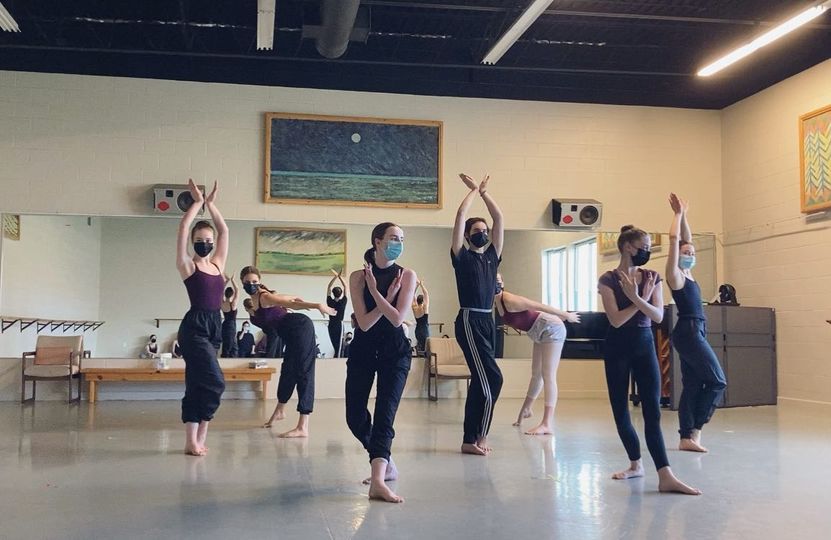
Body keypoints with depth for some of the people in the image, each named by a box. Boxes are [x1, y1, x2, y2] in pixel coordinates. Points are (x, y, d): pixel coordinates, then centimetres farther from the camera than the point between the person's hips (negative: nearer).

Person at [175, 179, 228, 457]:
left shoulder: (217, 265, 13)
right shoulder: (187, 266, -1)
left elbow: (224, 231, 13)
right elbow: (183, 229, -9)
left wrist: (211, 204, 12)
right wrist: (198, 202, -2)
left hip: (214, 327, 6)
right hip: (194, 326, -6)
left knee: (197, 384, 8)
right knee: (214, 381, -14)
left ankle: (193, 441, 12)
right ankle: (196, 439, -4)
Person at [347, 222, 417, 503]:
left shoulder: (407, 275, -3)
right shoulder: (358, 277, -3)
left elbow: (397, 318, -13)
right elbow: (364, 323, -11)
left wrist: (376, 292, -16)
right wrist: (387, 296, -14)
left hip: (394, 352, -2)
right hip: (363, 350, 2)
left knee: (384, 414, -16)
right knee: (355, 418, 1)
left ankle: (378, 480, -27)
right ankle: (386, 463, 24)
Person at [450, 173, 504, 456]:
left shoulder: (492, 256, 14)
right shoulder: (462, 256, -1)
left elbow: (499, 219, 13)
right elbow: (460, 217, -7)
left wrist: (485, 192, 13)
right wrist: (473, 191, 4)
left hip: (488, 321, 7)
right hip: (469, 321, -7)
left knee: (479, 381, 8)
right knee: (492, 378, -13)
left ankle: (470, 440, 14)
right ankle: (480, 437, -2)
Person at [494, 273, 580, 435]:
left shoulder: (510, 301, -28)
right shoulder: (498, 303, -2)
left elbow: (541, 306, -21)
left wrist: (566, 316, -12)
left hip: (552, 329, -9)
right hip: (540, 334, 9)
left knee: (548, 376, -13)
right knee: (536, 374, 23)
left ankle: (547, 424, -16)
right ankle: (525, 410, 39)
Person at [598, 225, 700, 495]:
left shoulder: (652, 277, 4)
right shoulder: (608, 280, -7)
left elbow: (658, 316, -6)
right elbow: (616, 320, -16)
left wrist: (636, 297, -21)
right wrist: (642, 299, -11)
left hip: (645, 345, 2)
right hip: (617, 348, -2)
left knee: (652, 411, -6)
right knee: (620, 411, 5)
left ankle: (665, 476, -13)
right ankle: (636, 464, 23)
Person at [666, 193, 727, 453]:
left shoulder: (687, 274, 14)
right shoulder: (675, 274, -8)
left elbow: (686, 239, 21)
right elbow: (674, 239, -15)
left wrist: (683, 215, 14)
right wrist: (678, 213, -5)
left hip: (695, 332, 9)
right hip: (688, 332, -9)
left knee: (692, 385, 7)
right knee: (717, 381, -7)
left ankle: (687, 437, 8)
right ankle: (694, 429, -1)